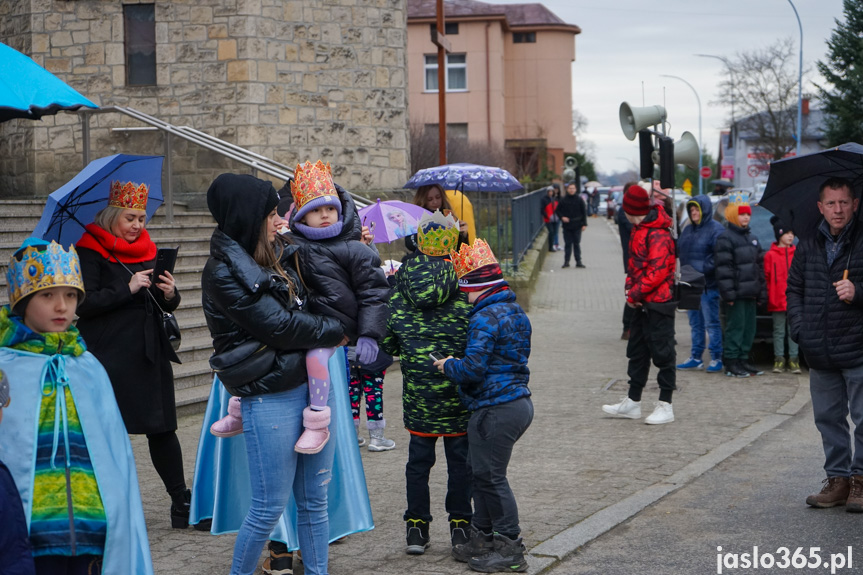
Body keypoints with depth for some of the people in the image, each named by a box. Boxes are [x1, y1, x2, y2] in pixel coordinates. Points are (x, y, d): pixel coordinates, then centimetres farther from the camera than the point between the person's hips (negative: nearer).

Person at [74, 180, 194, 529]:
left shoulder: (147, 249, 14)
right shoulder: (90, 251, -4)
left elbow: (168, 306, 17)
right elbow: (83, 304, -14)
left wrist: (169, 294, -5)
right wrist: (128, 290, -19)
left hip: (151, 355, 5)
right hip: (109, 356, -5)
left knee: (163, 428, 6)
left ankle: (182, 503, 11)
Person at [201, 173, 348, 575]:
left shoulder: (276, 256, 12)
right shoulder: (223, 274, -12)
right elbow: (279, 326, -16)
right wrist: (336, 331, -4)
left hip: (313, 383, 7)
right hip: (270, 397, -7)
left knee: (315, 498, 11)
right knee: (271, 505, 0)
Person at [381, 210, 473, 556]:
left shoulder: (400, 282, -3)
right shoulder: (464, 284, -10)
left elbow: (386, 336, 0)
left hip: (417, 387, 2)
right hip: (458, 386, -2)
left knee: (419, 456, 11)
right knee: (460, 456, 10)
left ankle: (416, 527, 15)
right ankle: (460, 524, 16)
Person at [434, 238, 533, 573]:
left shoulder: (485, 318, -17)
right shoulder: (516, 313, 14)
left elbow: (473, 369, -24)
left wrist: (448, 366, -3)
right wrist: (456, 364, 22)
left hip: (496, 409, -10)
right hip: (519, 402, 10)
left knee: (490, 476, -1)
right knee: (481, 472, 18)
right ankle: (482, 539, 27)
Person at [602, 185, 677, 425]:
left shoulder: (658, 235, -19)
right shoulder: (639, 230, 12)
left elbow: (658, 272, -24)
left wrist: (635, 293, -17)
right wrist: (630, 287, 2)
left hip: (658, 304, -10)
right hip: (642, 304, 10)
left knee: (662, 353, -2)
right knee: (637, 351, 15)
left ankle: (666, 406, 5)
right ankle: (632, 403, 24)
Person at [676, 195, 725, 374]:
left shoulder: (715, 230, -8)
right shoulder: (688, 230, 16)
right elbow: (679, 251, 20)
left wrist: (703, 269, -21)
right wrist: (684, 272, 5)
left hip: (708, 285, -8)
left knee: (711, 323, -4)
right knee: (695, 323, 13)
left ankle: (716, 359, 1)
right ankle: (696, 357, 20)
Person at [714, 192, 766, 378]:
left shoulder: (752, 238, 18)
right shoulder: (725, 238, -8)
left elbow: (759, 265, 22)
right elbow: (723, 269, -14)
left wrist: (761, 292, 17)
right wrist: (728, 293, -19)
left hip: (750, 293, 8)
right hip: (736, 294, -8)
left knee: (749, 328, 10)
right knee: (735, 327, -6)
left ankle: (743, 360, 18)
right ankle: (731, 364, -1)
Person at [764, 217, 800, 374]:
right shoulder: (770, 255, 0)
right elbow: (767, 278, 0)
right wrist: (770, 297, -5)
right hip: (778, 300, -2)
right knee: (779, 331, 4)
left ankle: (794, 359, 9)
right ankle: (779, 359, 9)